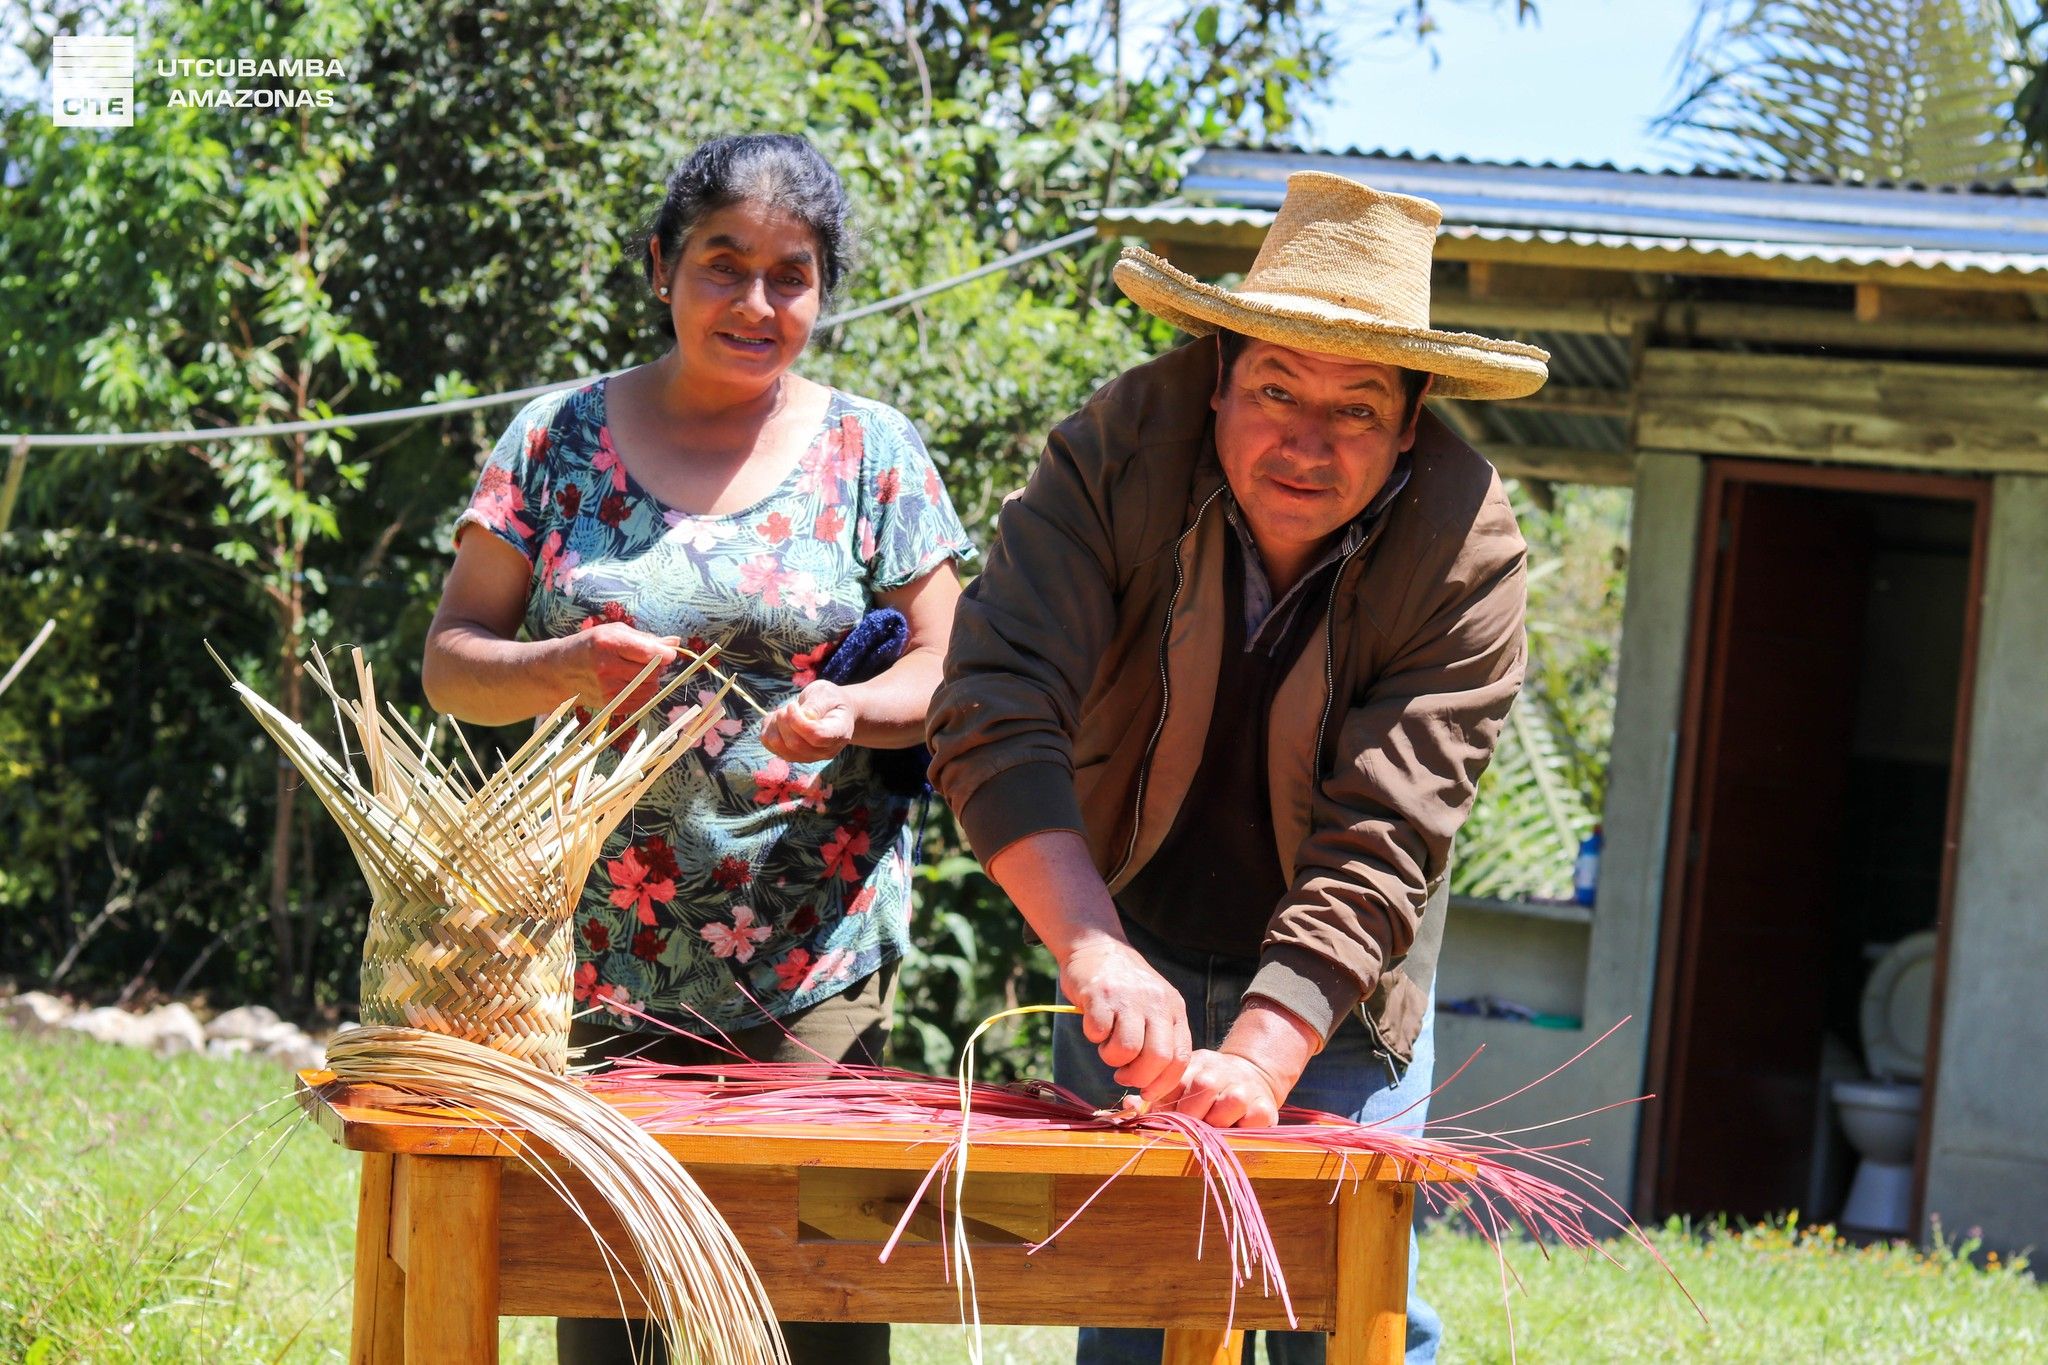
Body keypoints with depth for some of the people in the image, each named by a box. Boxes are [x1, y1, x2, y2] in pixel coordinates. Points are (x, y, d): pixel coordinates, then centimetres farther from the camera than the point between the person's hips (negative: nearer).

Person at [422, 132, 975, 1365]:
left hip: (818, 960, -1)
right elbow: (450, 665, 8)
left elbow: (942, 672, 7)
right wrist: (563, 671, -13)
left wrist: (852, 711, -15)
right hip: (596, 961, 1)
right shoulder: (559, 440, 8)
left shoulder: (872, 453, 8)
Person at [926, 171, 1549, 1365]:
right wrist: (1097, 954, -45)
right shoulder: (1120, 450, -22)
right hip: (1137, 954, 1)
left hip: (1336, 996, -1)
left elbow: (1379, 850, -28)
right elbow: (997, 713, -31)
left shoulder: (1469, 551, -23)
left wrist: (1258, 1060, -41)